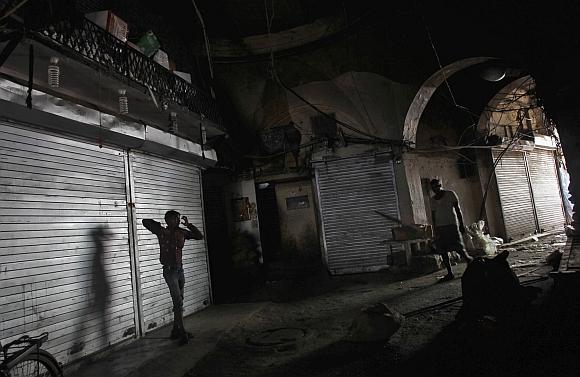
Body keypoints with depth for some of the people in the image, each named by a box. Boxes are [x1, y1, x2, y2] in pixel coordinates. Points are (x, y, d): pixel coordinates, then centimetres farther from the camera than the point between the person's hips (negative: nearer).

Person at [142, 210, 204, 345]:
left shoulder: (182, 232, 4)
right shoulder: (162, 232, -7)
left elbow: (200, 236, 5)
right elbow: (145, 221, -1)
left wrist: (188, 225, -3)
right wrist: (159, 226, 7)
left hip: (180, 269, 6)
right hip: (169, 271, -6)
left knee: (179, 302, 12)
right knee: (178, 301, -11)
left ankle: (176, 331, 23)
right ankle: (182, 332, -6)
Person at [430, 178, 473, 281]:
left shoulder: (450, 194, 1)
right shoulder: (432, 200, 12)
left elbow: (458, 210, 0)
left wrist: (461, 224, -6)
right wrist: (435, 231, 12)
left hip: (451, 224, -4)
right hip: (439, 226, 4)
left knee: (458, 248, -9)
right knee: (442, 251, 0)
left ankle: (470, 260, 18)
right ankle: (450, 273, 7)